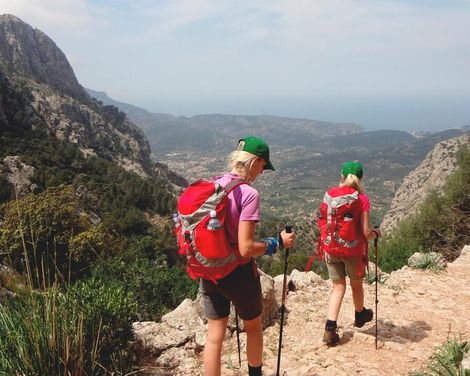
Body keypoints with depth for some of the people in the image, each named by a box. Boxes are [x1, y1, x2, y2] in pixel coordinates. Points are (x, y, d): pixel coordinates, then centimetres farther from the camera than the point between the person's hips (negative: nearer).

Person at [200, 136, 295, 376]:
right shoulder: (248, 194, -20)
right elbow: (246, 248, -23)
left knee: (214, 335, 13)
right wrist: (278, 242, -10)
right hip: (238, 272, -5)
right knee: (253, 327, 22)